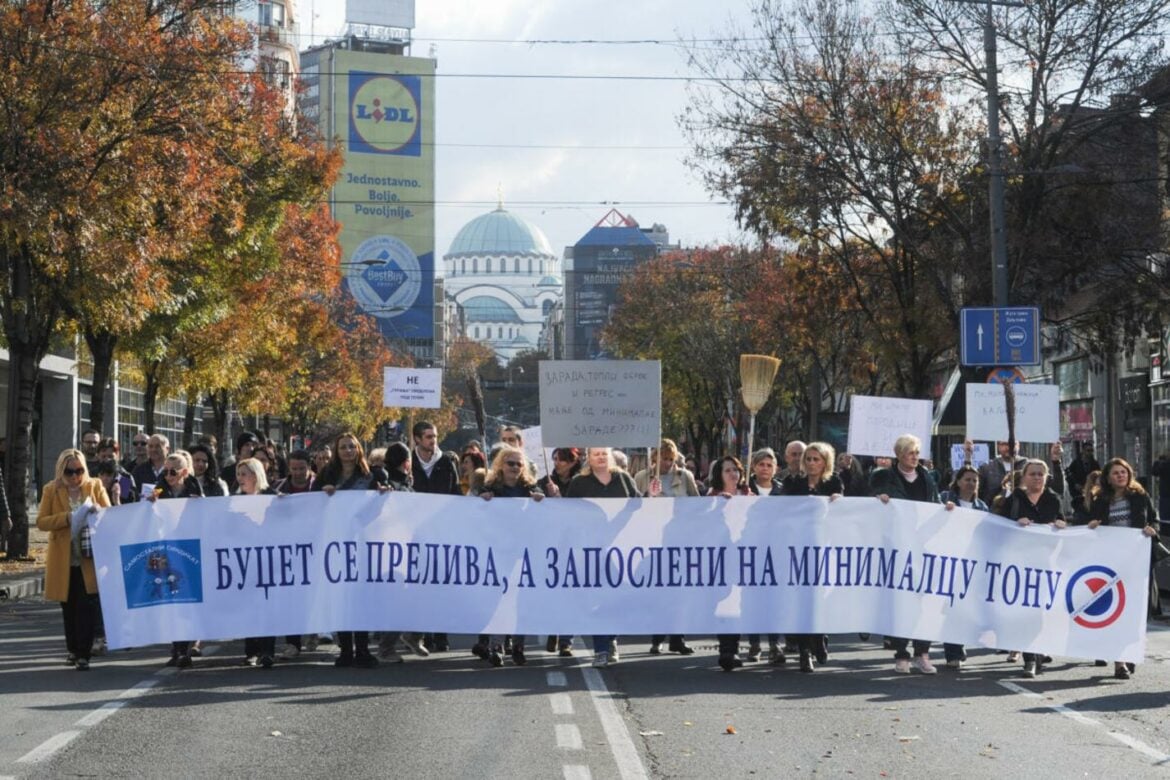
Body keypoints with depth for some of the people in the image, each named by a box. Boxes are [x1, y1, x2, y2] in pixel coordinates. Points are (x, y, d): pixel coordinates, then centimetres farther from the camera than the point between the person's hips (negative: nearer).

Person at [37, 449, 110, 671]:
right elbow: (41, 521, -4)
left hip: (90, 558, -1)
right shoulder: (51, 490, 3)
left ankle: (84, 653, -6)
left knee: (87, 607, -8)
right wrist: (66, 518, -20)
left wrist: (98, 511, -17)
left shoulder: (95, 486, 4)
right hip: (63, 559, 1)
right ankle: (72, 649, 26)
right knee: (68, 607, 11)